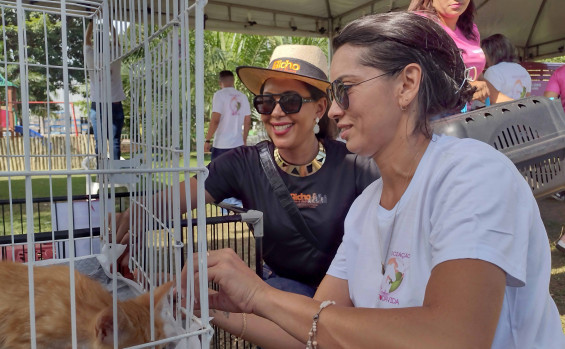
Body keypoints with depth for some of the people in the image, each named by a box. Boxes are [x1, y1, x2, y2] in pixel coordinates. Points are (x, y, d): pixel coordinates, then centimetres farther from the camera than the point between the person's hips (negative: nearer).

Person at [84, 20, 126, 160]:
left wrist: (91, 21, 24)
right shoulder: (115, 59, -1)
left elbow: (87, 40, 17)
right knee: (115, 141, -2)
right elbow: (116, 40, 17)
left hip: (97, 107, 1)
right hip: (115, 106, -1)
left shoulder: (92, 60, 0)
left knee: (99, 142, 1)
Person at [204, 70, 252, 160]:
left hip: (222, 145, -5)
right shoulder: (242, 96, 9)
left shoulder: (219, 95, -6)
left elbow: (215, 120, -15)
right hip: (238, 144, 5)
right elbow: (248, 122, 12)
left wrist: (207, 140, -9)